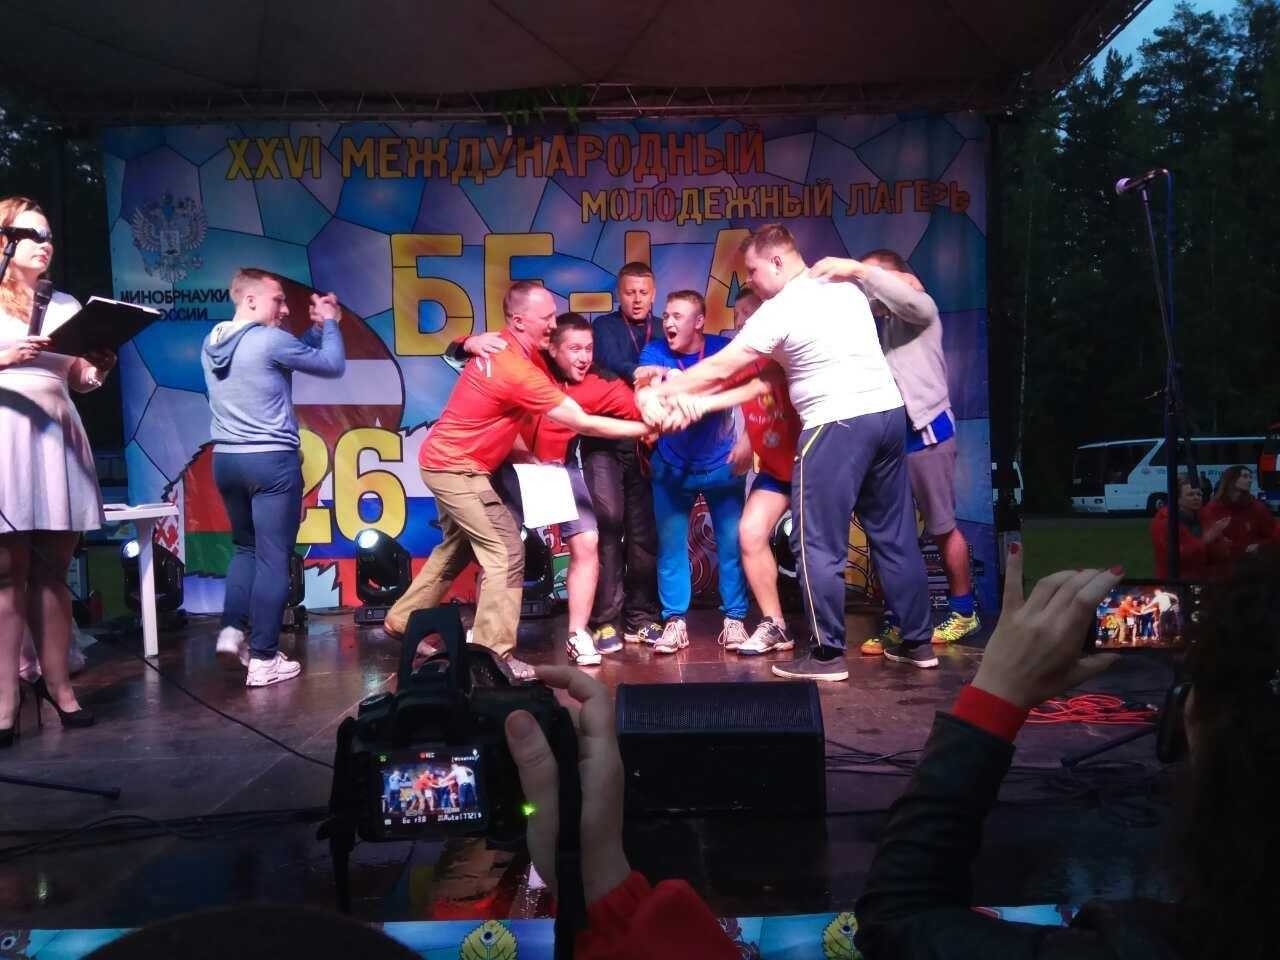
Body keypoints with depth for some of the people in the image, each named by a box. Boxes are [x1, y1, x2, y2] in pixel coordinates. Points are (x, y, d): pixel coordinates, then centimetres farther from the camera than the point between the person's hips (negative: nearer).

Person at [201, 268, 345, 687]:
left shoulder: (211, 343, 11)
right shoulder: (270, 340, -14)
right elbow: (332, 365, -5)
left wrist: (317, 328, 16)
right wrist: (329, 324, 9)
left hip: (226, 459, 8)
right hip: (272, 460, -8)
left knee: (245, 547, 23)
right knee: (273, 557, -2)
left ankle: (232, 630, 12)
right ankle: (263, 658, 1)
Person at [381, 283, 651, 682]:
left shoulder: (503, 346, 1)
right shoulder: (517, 371, -27)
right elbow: (582, 423, -24)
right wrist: (646, 428, -17)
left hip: (445, 459, 10)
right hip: (457, 468, -10)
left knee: (457, 547, 23)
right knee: (505, 552, -10)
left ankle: (401, 620, 35)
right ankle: (494, 655, -7)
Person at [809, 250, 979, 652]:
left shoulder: (920, 310, -1)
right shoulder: (878, 325, 16)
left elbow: (908, 296, -26)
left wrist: (856, 269, -29)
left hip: (926, 431, -6)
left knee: (942, 527, 6)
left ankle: (963, 611, 22)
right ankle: (897, 619, 12)